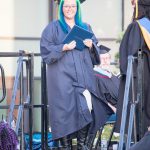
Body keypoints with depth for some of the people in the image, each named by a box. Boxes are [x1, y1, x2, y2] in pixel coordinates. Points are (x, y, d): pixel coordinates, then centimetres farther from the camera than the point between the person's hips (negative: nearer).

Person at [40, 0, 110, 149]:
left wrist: (91, 45, -5)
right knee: (66, 109, -9)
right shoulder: (53, 27, 5)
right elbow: (46, 50, -3)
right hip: (62, 76, -3)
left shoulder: (85, 27, 19)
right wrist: (63, 48, -18)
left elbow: (95, 49, 18)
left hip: (84, 76, 4)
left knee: (86, 109, -7)